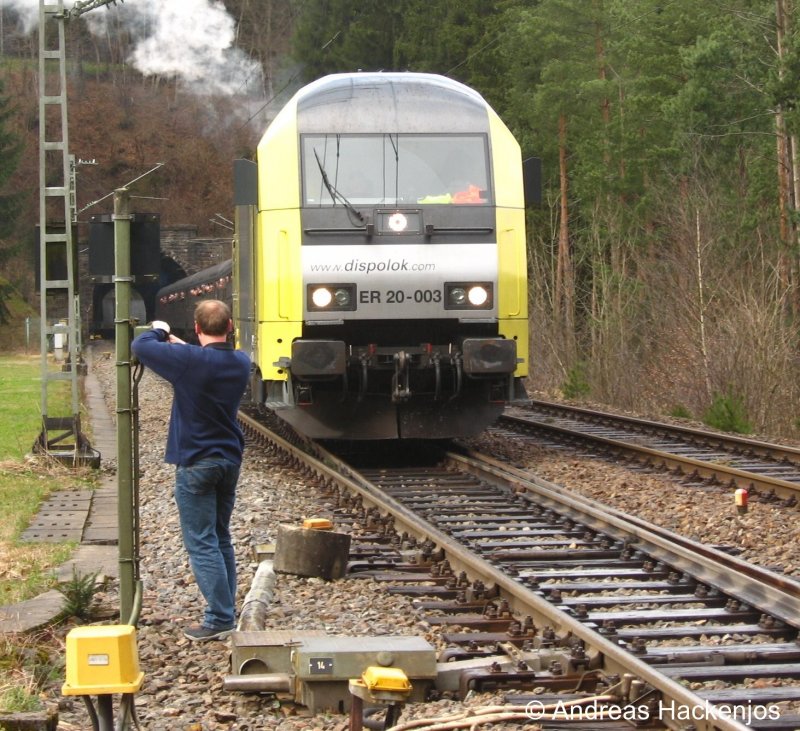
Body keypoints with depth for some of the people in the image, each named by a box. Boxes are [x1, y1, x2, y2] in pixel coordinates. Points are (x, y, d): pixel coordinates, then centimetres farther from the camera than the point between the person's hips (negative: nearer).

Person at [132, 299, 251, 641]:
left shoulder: (190, 360, -21)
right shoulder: (241, 362, 0)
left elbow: (140, 346, -14)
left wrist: (159, 331, 6)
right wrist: (180, 344, 16)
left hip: (196, 463, -7)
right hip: (230, 459, 7)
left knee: (202, 543, -3)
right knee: (221, 537, 18)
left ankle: (220, 620, -6)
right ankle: (226, 609, 22)